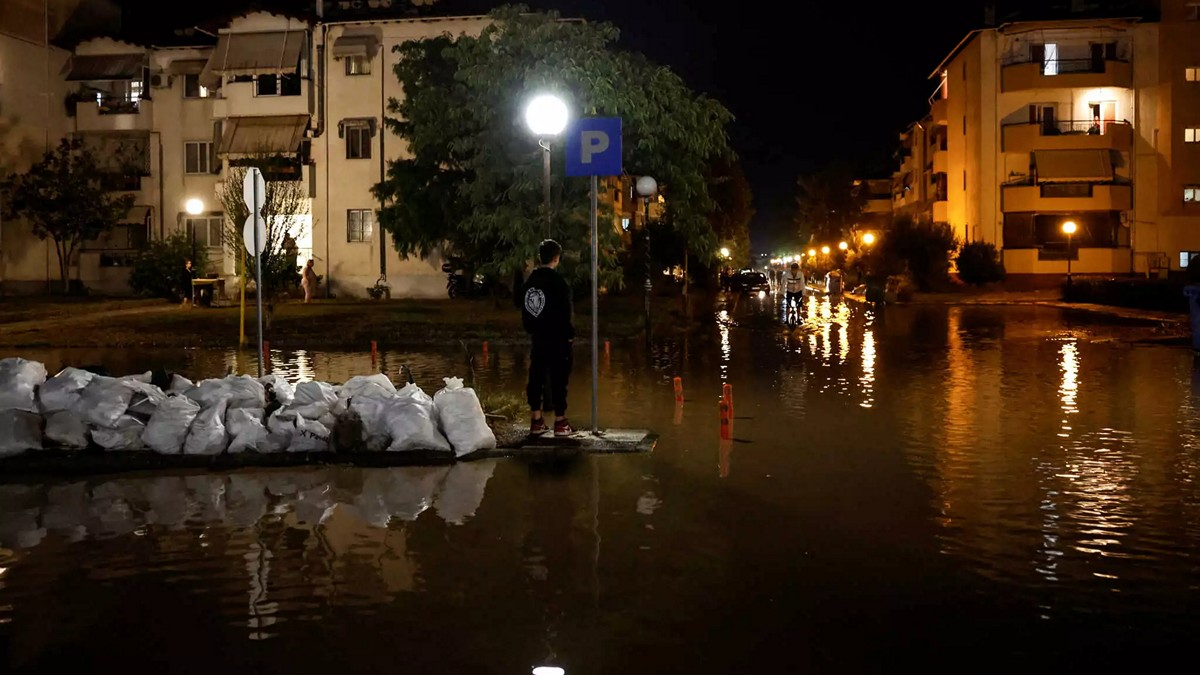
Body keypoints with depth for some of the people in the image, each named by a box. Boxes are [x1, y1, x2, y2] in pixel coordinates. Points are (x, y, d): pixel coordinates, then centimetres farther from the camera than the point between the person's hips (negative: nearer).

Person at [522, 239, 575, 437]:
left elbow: (524, 309, 11)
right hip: (558, 339, -6)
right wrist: (570, 334, -4)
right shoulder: (557, 281, -15)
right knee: (559, 379, 0)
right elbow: (564, 312, -16)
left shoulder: (530, 281, 5)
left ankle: (536, 421, 14)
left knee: (536, 378, 9)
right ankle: (560, 422, 3)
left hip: (538, 338, 6)